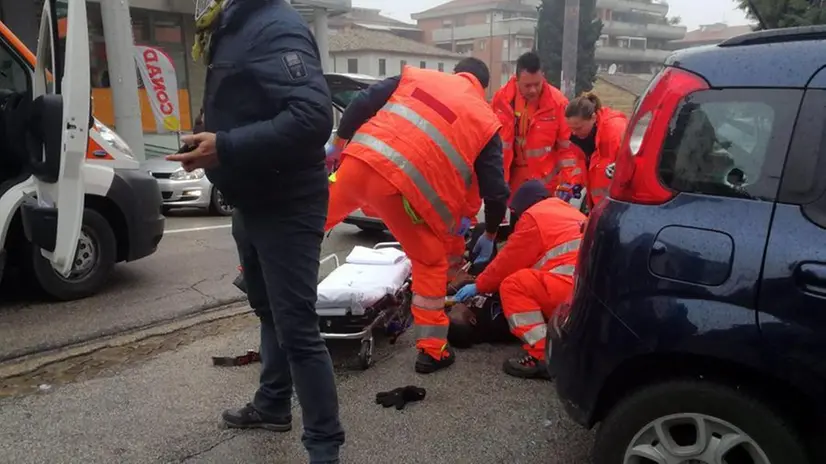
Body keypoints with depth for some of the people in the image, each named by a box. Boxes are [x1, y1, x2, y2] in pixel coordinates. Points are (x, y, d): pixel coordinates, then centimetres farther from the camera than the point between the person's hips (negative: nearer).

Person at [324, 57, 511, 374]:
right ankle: (432, 350, 21)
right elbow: (496, 190, 14)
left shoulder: (417, 76, 22)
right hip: (405, 188, -3)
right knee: (431, 262, 16)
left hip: (360, 161, 4)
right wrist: (490, 234, 28)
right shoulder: (486, 120, 16)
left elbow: (362, 103, 12)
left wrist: (339, 142, 23)